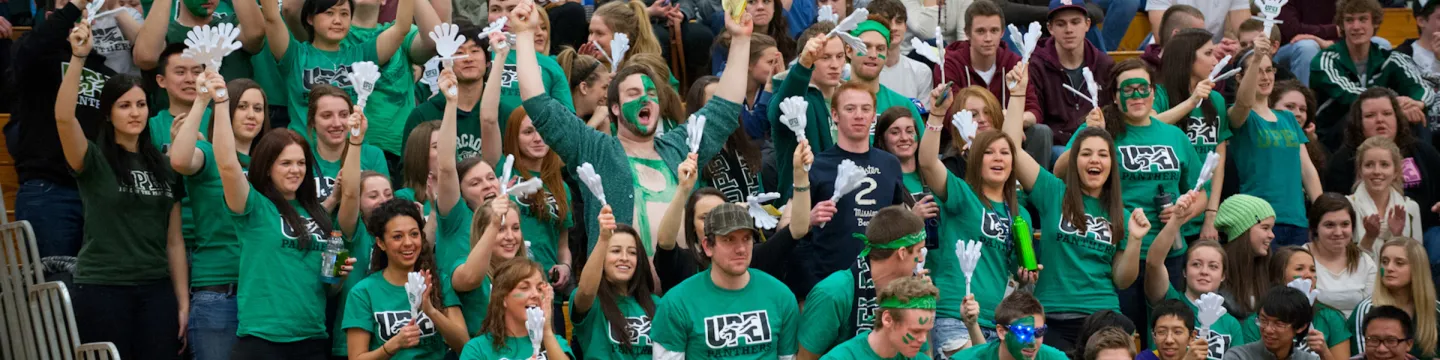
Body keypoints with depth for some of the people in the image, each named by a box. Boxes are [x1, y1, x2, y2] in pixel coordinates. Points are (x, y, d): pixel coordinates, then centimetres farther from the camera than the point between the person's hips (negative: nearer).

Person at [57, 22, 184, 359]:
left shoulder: (162, 167, 12)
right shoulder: (93, 161, -2)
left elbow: (174, 240, 12)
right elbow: (64, 116, -21)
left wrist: (183, 302, 6)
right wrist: (78, 57, -31)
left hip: (156, 290, 4)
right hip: (103, 290, -4)